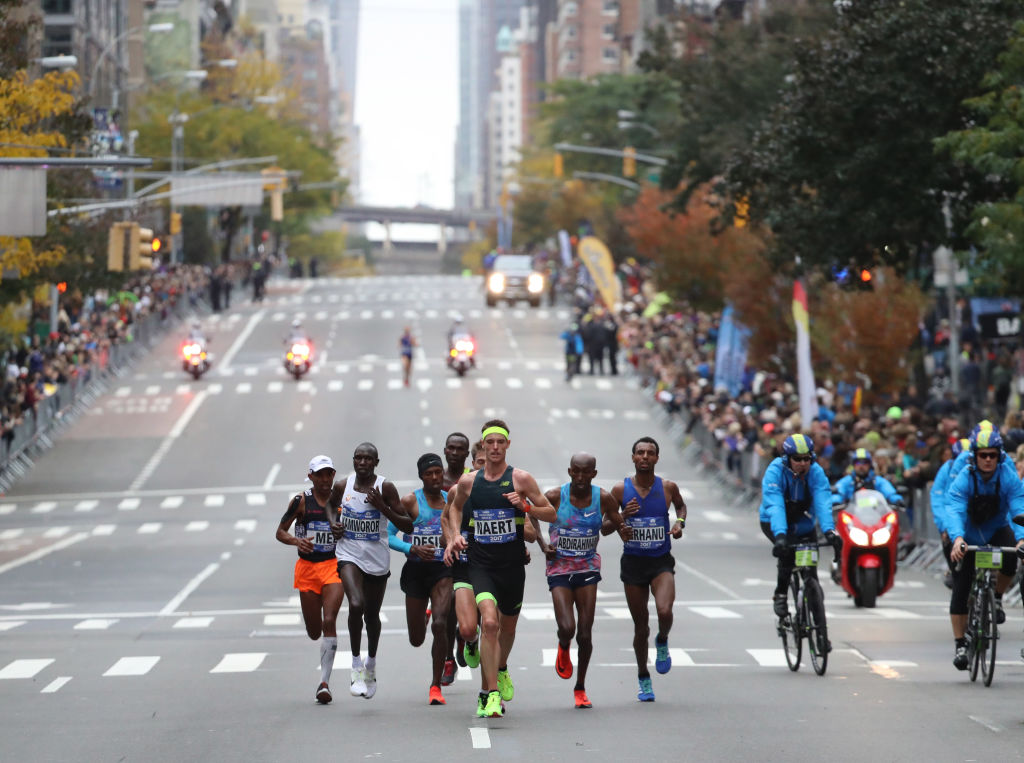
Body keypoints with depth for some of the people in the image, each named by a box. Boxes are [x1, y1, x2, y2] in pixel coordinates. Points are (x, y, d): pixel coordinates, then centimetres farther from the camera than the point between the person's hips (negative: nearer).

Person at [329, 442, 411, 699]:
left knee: (372, 615, 13)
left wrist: (383, 507, -21)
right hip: (349, 554, 0)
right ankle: (356, 666, -11)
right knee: (356, 605, -24)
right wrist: (333, 525, 1)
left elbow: (407, 526, -9)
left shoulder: (385, 487, -8)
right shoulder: (342, 486, -1)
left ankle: (371, 664, 39)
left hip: (377, 558, 0)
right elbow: (331, 506, 22)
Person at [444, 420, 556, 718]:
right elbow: (456, 507, 24)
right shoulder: (468, 481, 2)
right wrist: (456, 535, 7)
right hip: (480, 564, -1)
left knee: (507, 626, 18)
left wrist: (525, 505, -15)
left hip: (512, 565, 1)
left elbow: (551, 514, 1)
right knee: (489, 621, -21)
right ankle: (492, 694, -21)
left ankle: (501, 670, 50)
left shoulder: (521, 479, -3)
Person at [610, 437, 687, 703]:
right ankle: (643, 679, 25)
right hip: (633, 563, 0)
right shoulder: (620, 489, -4)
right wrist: (620, 524, -16)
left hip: (661, 562, 0)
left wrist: (680, 522, 0)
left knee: (664, 611, -25)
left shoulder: (668, 487, -2)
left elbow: (681, 505, 20)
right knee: (641, 626, 6)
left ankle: (662, 642, 10)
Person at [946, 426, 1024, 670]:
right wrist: (957, 539, -56)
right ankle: (960, 645, 2)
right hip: (969, 534, -1)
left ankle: (997, 598, -2)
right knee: (960, 590, -8)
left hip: (997, 529, 1)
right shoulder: (964, 479, -24)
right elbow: (954, 511, -37)